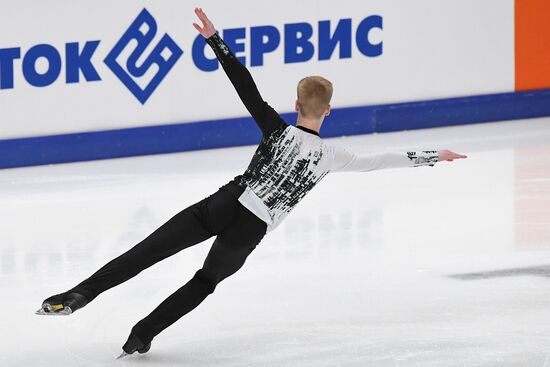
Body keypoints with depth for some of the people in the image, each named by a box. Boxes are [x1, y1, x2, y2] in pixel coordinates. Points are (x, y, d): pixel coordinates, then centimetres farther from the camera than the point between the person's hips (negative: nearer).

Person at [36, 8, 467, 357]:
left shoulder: (277, 130, 1)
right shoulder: (331, 157, 3)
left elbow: (245, 84, -5)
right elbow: (379, 161, 11)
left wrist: (215, 38, -5)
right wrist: (435, 156, 21)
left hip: (223, 205, -1)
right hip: (249, 232, 1)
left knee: (150, 249, -4)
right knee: (207, 279, 22)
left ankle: (78, 295, -15)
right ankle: (141, 335, 16)